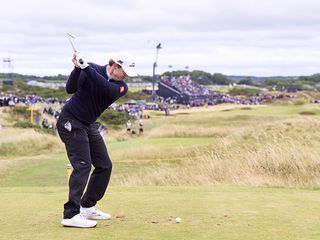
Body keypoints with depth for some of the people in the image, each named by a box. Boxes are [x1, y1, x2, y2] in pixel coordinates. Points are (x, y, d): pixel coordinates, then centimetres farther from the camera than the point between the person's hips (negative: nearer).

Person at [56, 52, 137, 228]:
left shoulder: (122, 87, -6)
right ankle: (71, 215, -19)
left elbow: (106, 87, -28)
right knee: (82, 165, -17)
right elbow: (70, 89, -23)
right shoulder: (92, 69, -14)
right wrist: (77, 68, -37)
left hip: (89, 125, 7)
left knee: (104, 165, 6)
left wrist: (85, 67, -37)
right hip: (71, 121, -7)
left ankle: (87, 207, 19)